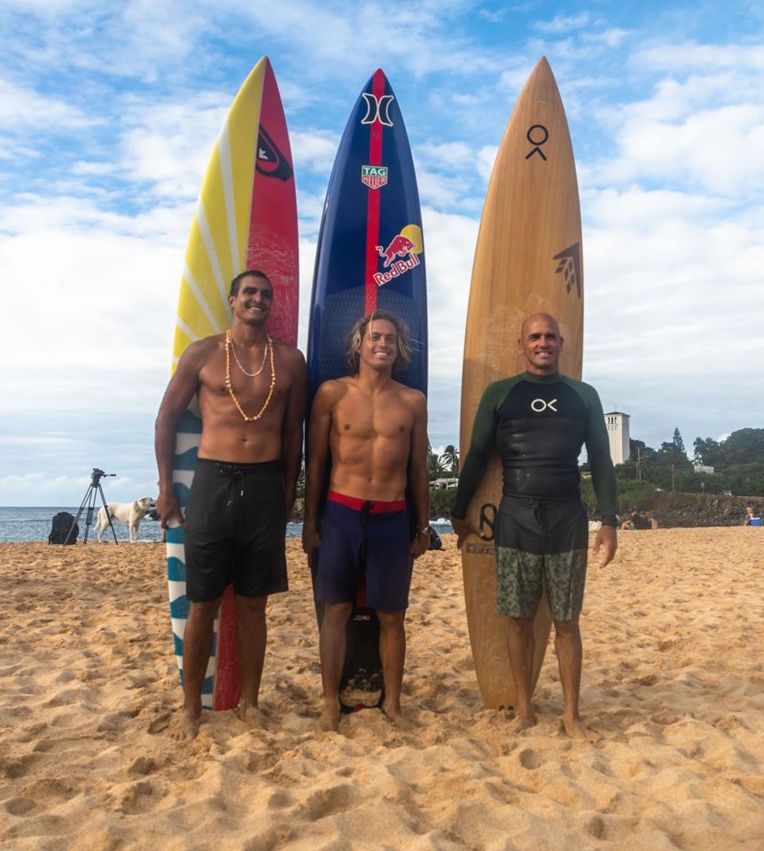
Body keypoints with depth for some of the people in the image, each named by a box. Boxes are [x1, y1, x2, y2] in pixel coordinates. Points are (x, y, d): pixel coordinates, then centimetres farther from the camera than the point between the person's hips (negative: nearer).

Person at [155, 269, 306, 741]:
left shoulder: (290, 360, 6)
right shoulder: (202, 353, 3)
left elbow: (293, 432, 11)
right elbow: (167, 418, 6)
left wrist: (290, 492, 10)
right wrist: (166, 489, 3)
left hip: (266, 486, 1)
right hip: (213, 481, -1)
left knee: (253, 603, 9)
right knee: (203, 603, 5)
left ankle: (250, 702, 23)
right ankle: (191, 706, 21)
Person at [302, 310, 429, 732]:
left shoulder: (413, 401, 5)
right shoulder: (332, 393, 0)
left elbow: (419, 469, 10)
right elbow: (315, 462, 2)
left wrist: (423, 527, 11)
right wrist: (310, 523, 1)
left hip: (392, 518, 1)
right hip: (341, 513, -1)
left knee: (391, 616, 8)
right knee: (336, 610, 5)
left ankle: (392, 703, 25)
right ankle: (330, 703, 20)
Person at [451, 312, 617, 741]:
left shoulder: (583, 395, 8)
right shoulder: (499, 393, 5)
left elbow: (601, 461, 9)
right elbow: (477, 456, 7)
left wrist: (609, 520, 3)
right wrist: (459, 513, 7)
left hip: (568, 518, 1)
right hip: (515, 518, 0)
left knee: (567, 621, 7)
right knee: (520, 620, 6)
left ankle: (572, 715, 19)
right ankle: (525, 711, 20)